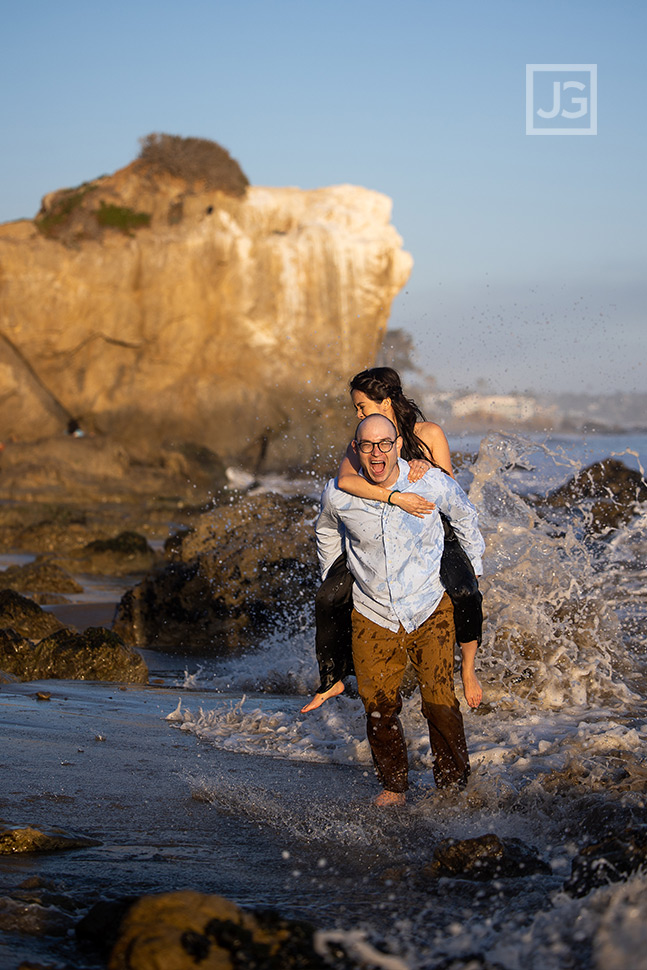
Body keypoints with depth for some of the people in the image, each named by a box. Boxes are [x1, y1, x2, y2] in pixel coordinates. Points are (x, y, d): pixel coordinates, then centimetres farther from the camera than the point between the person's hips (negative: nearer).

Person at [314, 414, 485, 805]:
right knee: (379, 706, 1)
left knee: (440, 702, -10)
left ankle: (454, 785, 6)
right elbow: (327, 531, 13)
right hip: (373, 615, 2)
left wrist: (472, 572, 17)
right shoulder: (338, 495, -13)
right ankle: (394, 786, 20)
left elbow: (465, 515, 8)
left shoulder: (432, 483, -16)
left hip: (431, 608, -1)